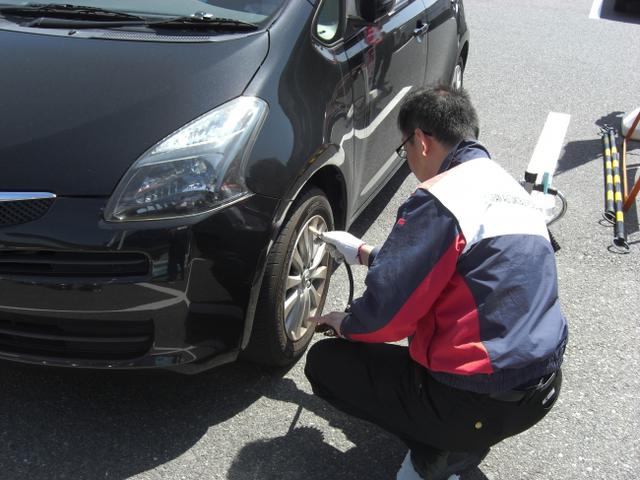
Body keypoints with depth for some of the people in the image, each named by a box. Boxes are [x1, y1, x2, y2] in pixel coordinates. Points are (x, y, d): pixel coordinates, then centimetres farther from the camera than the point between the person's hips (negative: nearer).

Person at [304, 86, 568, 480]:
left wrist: (346, 324, 5)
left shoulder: (440, 198, -18)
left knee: (324, 363, 5)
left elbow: (387, 310, -17)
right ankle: (464, 439, 17)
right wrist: (362, 252, 28)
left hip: (484, 403, -9)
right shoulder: (508, 184, 10)